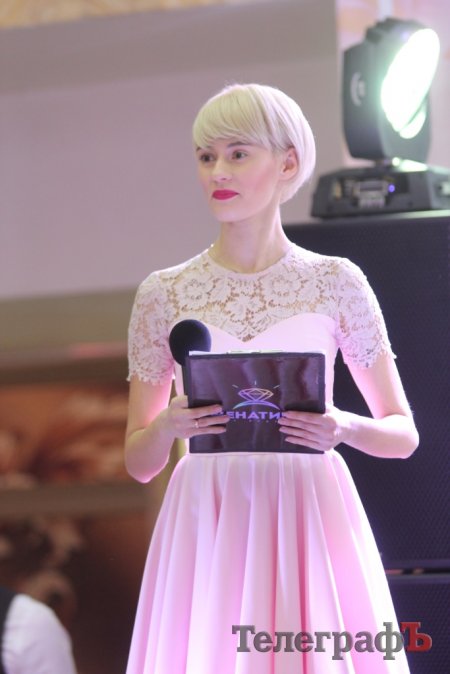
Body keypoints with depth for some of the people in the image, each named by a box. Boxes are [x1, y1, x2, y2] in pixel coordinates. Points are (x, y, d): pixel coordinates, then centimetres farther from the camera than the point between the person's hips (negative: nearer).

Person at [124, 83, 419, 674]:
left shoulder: (336, 283, 5)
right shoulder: (164, 294, 7)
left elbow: (403, 434, 9)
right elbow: (139, 463, 10)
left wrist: (344, 428, -11)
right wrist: (167, 426, -12)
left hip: (311, 519, -1)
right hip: (206, 529, 1)